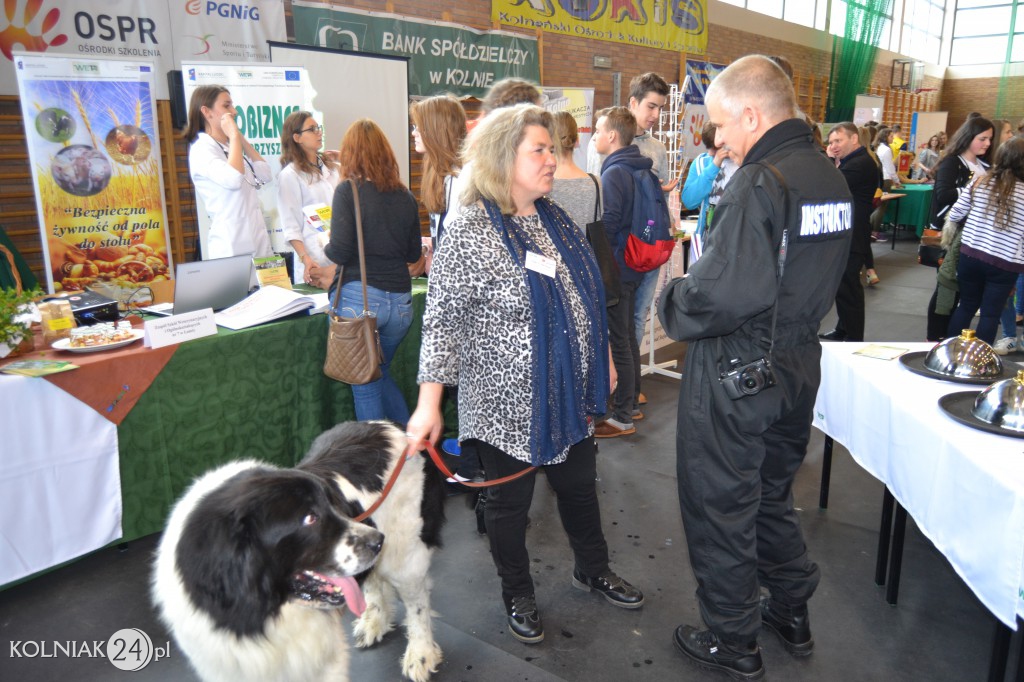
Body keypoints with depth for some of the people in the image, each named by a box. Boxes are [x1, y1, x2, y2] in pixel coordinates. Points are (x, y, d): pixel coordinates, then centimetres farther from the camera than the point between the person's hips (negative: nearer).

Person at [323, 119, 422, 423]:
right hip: (400, 301, 5)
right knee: (381, 374, 24)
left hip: (360, 297, -5)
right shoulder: (405, 196, 7)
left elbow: (341, 251, -13)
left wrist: (326, 247, 8)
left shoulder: (348, 190, -6)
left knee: (365, 386, 8)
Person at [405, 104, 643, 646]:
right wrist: (429, 402, -22)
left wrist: (602, 358, 20)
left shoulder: (553, 217, 5)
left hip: (570, 395, 7)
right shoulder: (470, 232, -17)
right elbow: (442, 320, -18)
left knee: (579, 485, 21)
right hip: (509, 403, -6)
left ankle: (593, 569, 45)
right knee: (510, 500, 12)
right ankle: (517, 595, 35)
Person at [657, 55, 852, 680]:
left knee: (721, 506, 8)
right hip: (799, 364, 9)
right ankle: (793, 614, 41)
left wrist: (672, 304, -14)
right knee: (773, 492, 25)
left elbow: (728, 293, -31)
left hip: (736, 375, -9)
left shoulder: (759, 182, -22)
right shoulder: (832, 177, 6)